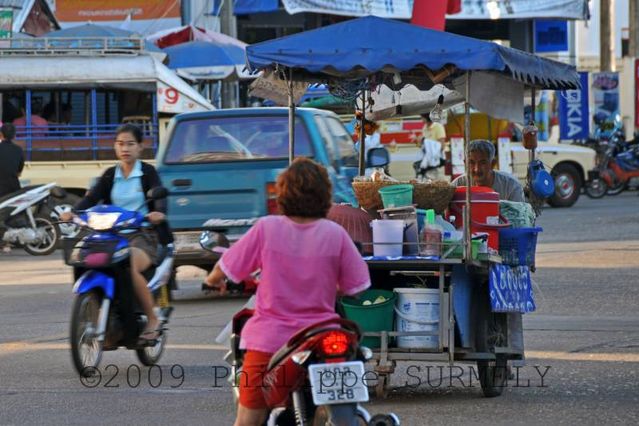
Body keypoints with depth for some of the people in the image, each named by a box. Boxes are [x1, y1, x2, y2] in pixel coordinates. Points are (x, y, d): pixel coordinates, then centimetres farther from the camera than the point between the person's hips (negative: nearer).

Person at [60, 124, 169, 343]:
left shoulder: (148, 173, 4)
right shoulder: (110, 175, 16)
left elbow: (159, 197, -12)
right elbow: (92, 197, 3)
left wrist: (159, 212, -36)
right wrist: (73, 212, -18)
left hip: (142, 236, -4)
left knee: (130, 266, -35)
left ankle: (152, 320, -18)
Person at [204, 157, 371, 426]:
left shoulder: (266, 228, -8)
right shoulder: (336, 235, -6)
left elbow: (225, 270, -3)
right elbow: (355, 288, -1)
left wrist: (214, 280, 21)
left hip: (269, 341, -1)